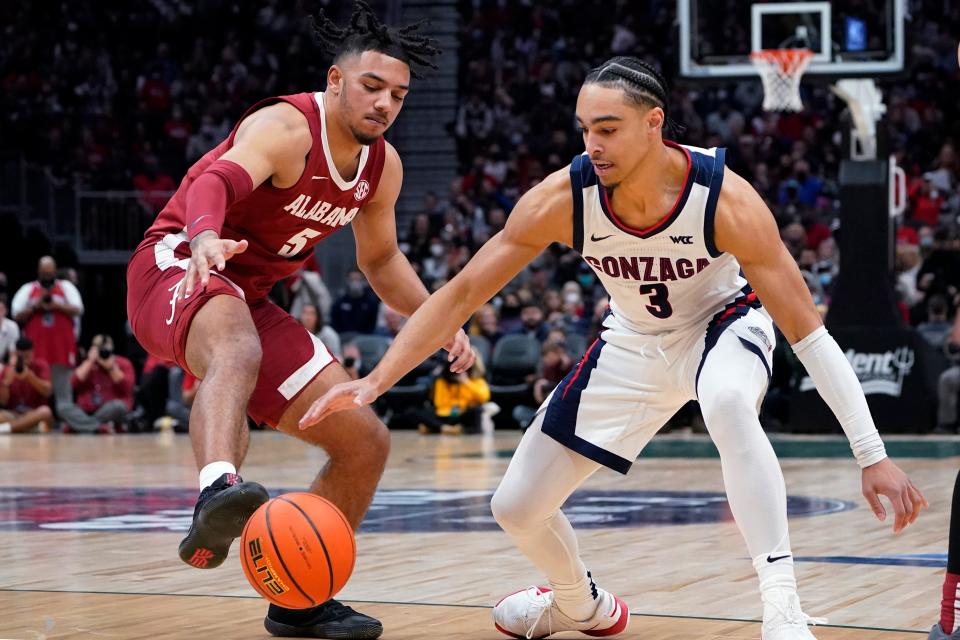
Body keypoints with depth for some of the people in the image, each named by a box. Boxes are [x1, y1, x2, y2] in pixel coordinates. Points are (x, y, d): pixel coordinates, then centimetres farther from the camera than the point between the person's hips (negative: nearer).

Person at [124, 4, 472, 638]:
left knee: (366, 442, 4)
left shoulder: (383, 166, 6)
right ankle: (218, 493, -71)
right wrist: (205, 239, -61)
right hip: (179, 269, -8)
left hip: (252, 300, 9)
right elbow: (216, 180, -39)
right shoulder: (285, 128, -19)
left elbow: (380, 259, 23)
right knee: (238, 352, -44)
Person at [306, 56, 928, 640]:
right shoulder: (563, 198, -26)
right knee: (517, 507, 3)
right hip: (633, 345, 4)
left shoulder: (725, 199, -33)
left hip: (723, 323, -4)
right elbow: (462, 293, -17)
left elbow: (806, 329, -27)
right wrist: (373, 383, -26)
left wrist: (874, 456, -29)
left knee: (728, 400, -42)